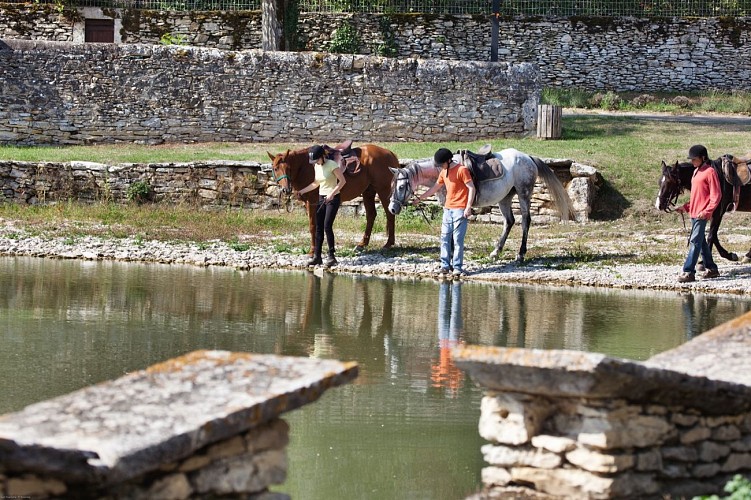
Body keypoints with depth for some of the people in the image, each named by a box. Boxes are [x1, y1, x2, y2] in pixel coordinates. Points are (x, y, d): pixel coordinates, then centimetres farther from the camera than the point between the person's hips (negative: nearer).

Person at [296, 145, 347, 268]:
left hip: (333, 198, -8)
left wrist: (332, 193, -23)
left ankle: (332, 256, -7)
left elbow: (343, 181, -15)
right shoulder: (317, 166, 7)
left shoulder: (332, 165, -15)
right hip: (321, 198, 8)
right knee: (318, 227, 6)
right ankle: (317, 256, 10)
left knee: (327, 226, -13)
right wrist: (302, 191, 10)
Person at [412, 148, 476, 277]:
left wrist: (468, 207, -18)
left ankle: (457, 267, -4)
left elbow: (472, 188, -12)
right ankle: (445, 265, 12)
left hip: (459, 209, -8)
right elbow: (435, 188, 25)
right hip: (447, 208, 8)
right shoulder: (444, 172, 14)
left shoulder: (462, 170, -10)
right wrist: (420, 198, 27)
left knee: (457, 239, -7)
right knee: (445, 238, 6)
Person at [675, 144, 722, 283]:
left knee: (695, 241, -12)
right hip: (693, 213, 10)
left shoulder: (710, 172, -11)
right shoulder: (696, 171, 16)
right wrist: (686, 207, 14)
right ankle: (711, 269, 23)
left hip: (702, 214, -10)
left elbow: (716, 196, -14)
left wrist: (706, 211, -22)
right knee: (701, 241, 14)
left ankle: (688, 272, -14)